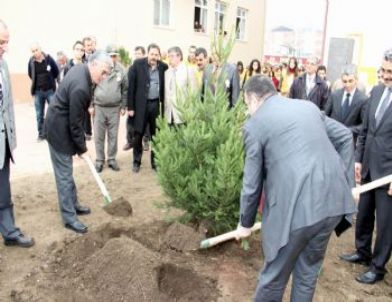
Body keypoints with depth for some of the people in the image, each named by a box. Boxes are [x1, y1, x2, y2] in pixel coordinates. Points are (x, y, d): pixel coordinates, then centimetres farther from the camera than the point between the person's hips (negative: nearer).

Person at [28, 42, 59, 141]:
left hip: (50, 90, -2)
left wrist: (49, 80, 8)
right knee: (39, 114, 8)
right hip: (38, 91, 2)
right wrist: (38, 81, 10)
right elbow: (30, 75, 11)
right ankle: (41, 134, 19)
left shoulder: (48, 58, -10)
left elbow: (56, 71, 2)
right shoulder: (31, 61, -5)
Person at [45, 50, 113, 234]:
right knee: (64, 174, -2)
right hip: (59, 130, -10)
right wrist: (82, 147, -10)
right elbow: (75, 123, -23)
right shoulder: (80, 88, -31)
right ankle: (69, 218, 8)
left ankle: (73, 204, 33)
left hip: (61, 124, 10)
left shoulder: (81, 68, 0)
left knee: (66, 172, 20)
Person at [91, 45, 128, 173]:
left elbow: (125, 89, 6)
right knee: (99, 136, 6)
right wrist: (91, 105, -1)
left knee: (113, 136, 10)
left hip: (115, 108, 1)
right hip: (99, 107, -1)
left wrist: (123, 106, 6)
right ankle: (99, 160, 19)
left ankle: (112, 159, 23)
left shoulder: (121, 70, -2)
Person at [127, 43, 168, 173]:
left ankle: (155, 161, 22)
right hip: (141, 104, -2)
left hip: (157, 105, 2)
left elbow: (165, 87, 7)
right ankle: (136, 161, 21)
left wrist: (164, 105, 1)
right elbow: (131, 86, -5)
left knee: (156, 135, 9)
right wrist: (130, 106, -7)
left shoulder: (163, 67, 1)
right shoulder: (138, 64, -5)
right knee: (138, 134, 5)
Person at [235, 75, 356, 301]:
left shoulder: (255, 123, 0)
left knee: (275, 276, 13)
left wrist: (246, 223, 13)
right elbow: (345, 136, 19)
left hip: (296, 207, -6)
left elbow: (252, 183, 1)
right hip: (332, 198, 6)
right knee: (309, 270, 22)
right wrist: (345, 183, 20)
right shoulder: (308, 106, 18)